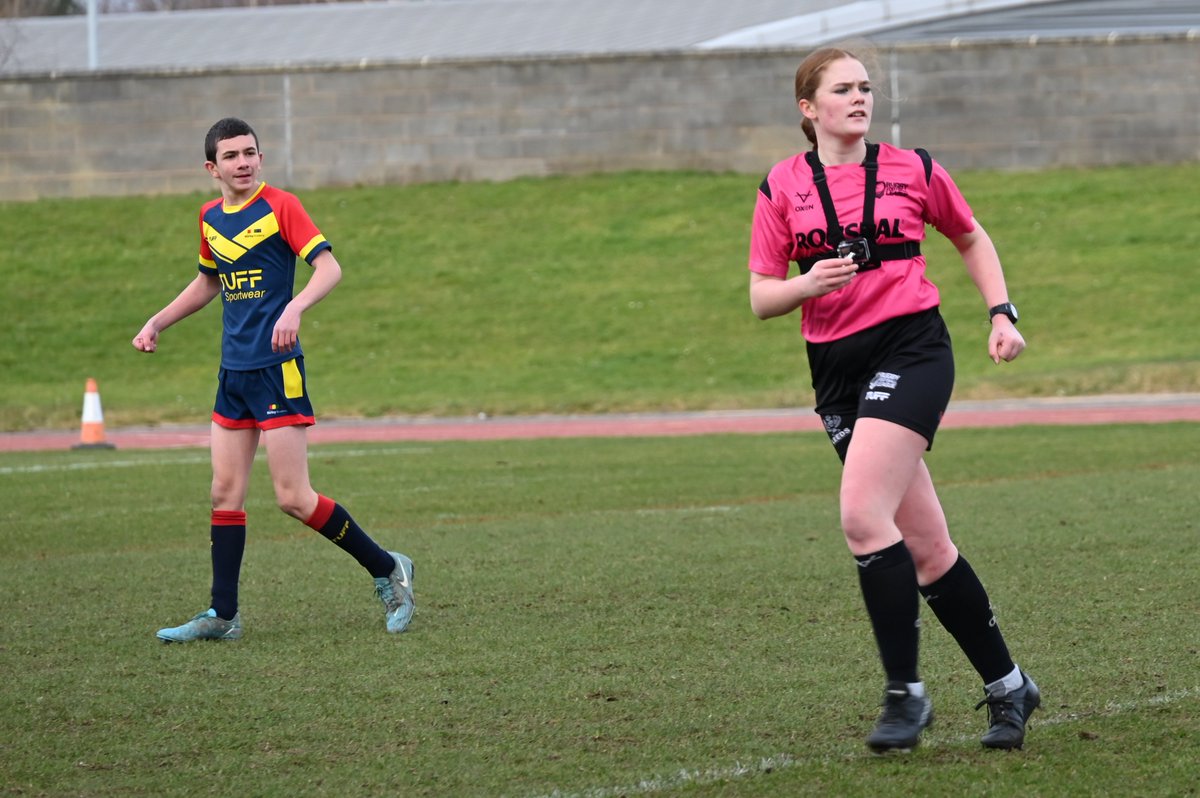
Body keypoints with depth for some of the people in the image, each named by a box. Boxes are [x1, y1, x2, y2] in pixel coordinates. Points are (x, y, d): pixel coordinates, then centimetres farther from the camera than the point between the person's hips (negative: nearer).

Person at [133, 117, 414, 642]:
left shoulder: (280, 206, -9)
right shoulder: (210, 219, 12)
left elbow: (329, 268, -17)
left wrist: (294, 309, -33)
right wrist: (156, 324, 24)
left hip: (277, 368, -7)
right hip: (233, 372, 7)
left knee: (293, 497, -8)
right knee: (226, 493, 5)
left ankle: (388, 571, 7)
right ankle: (222, 615, 9)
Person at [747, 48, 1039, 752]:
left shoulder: (914, 170, 4)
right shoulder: (783, 186, 6)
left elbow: (971, 239, 20)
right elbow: (762, 298, 6)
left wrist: (1002, 312, 8)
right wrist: (810, 283, -14)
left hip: (911, 347, -3)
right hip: (837, 370, 3)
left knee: (863, 515, -21)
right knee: (924, 546, 4)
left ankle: (906, 694, -13)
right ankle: (1007, 686, 18)